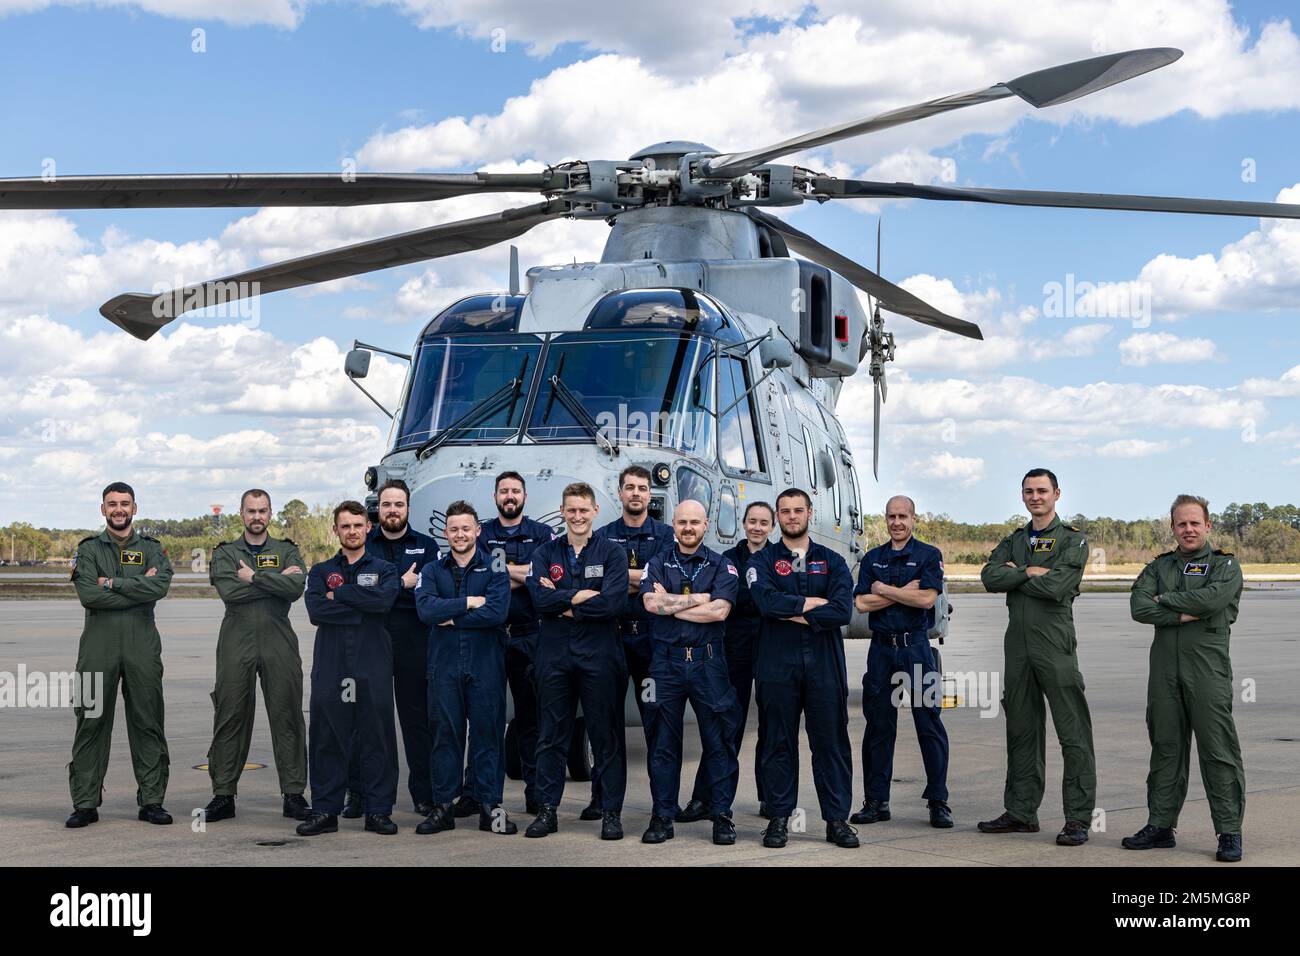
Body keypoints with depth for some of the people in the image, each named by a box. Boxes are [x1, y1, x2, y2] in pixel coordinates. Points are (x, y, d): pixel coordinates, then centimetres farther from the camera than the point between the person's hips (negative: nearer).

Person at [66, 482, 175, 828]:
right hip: (98, 646, -1)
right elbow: (88, 595, -9)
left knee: (147, 723, 3)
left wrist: (112, 583, -10)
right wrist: (139, 589, -9)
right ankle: (86, 803, 7)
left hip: (142, 646, 1)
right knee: (91, 723, 0)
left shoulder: (151, 549, 10)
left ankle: (151, 801, 9)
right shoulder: (89, 549, 8)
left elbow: (160, 587, -10)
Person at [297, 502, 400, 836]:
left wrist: (338, 594, -7)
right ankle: (325, 811, 10)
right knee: (327, 739, 2)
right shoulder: (321, 571, 14)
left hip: (373, 668, -1)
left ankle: (378, 811, 8)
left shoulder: (384, 570, 11)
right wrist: (362, 606, -9)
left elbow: (384, 599, -13)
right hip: (330, 667, 1)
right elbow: (315, 611, -6)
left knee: (377, 739, 1)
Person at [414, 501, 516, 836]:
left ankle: (490, 807, 7)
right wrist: (469, 602, -12)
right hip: (444, 665, 2)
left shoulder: (494, 568, 4)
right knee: (445, 734, 4)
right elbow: (426, 609, -9)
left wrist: (451, 618, -9)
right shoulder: (432, 570, 10)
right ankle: (442, 807, 10)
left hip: (485, 665, -2)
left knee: (487, 733, 1)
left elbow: (497, 612, -13)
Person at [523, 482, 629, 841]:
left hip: (599, 654, -2)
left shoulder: (612, 553, 2)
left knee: (606, 736, 3)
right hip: (554, 654, 2)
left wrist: (563, 603, -10)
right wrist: (584, 596, -14)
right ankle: (547, 810, 15)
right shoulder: (545, 553, 8)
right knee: (551, 735, 7)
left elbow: (613, 603, -14)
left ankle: (611, 812, 11)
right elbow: (540, 599, -9)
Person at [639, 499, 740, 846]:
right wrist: (698, 599, -9)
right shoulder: (658, 564, 9)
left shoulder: (721, 566, 5)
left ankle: (721, 816, 9)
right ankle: (662, 817, 12)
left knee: (719, 741, 1)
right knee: (663, 742, 5)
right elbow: (652, 602, -9)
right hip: (666, 661, 1)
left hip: (708, 662, -1)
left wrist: (671, 604, -7)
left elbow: (719, 610, -11)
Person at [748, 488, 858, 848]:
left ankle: (837, 819, 9)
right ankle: (779, 818, 12)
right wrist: (814, 603, -8)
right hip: (777, 665, -1)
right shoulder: (763, 561, 8)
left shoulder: (832, 562, 11)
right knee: (778, 742, 4)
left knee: (831, 742, 2)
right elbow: (766, 601, -13)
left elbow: (842, 611, -6)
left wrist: (793, 614, -10)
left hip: (825, 665, 1)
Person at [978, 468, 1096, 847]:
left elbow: (1055, 587, -16)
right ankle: (1021, 812, 18)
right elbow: (990, 577, 1)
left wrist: (1014, 575, -4)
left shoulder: (1072, 540, -1)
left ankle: (1078, 818, -3)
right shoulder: (1014, 541, 18)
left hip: (1055, 644, -6)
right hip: (1018, 643, 6)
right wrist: (1030, 572, -9)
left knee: (1073, 733, -6)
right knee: (1022, 730, 11)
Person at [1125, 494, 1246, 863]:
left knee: (1218, 750, -5)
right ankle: (1160, 825, 15)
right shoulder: (1160, 566, 15)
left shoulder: (1225, 565, 5)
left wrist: (1165, 600, -4)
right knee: (1166, 747, 8)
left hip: (1208, 669, -4)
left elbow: (1212, 598, -16)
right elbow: (1139, 607, -1)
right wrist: (1184, 615, -12)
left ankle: (1230, 833, 0)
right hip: (1165, 667, 4)